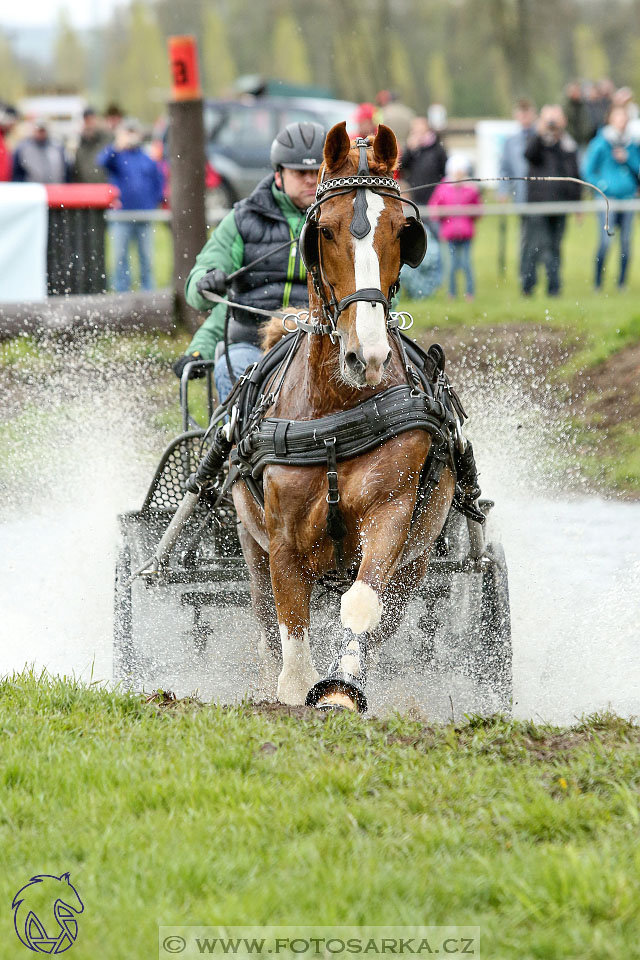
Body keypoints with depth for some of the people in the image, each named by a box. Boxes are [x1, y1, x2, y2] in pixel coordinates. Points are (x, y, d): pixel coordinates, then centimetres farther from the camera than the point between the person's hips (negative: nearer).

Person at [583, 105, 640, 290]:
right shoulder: (600, 144, -2)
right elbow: (588, 171, 0)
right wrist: (603, 186, -10)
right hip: (607, 198, -5)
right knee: (606, 241, -12)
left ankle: (622, 283, 10)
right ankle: (598, 283, -3)